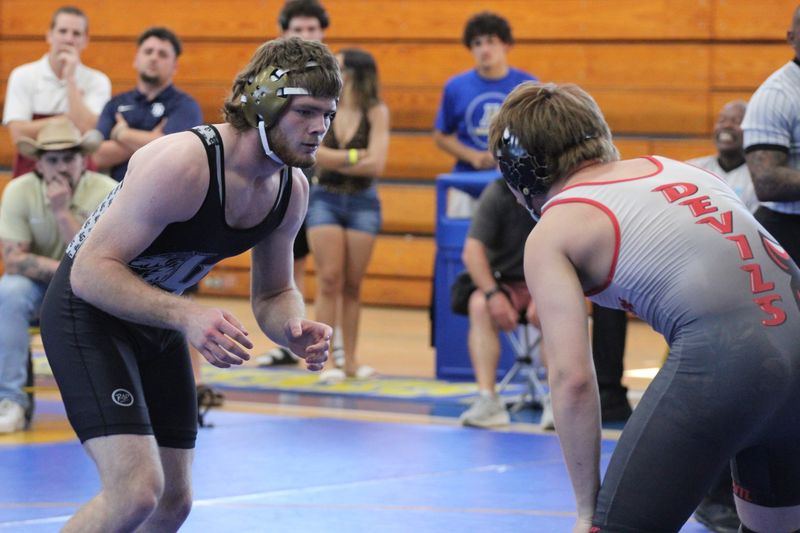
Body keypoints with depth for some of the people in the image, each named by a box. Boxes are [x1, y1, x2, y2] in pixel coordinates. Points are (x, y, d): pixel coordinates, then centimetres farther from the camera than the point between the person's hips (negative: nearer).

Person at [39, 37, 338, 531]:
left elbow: (274, 294, 7)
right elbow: (89, 271, -31)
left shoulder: (292, 191, -6)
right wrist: (186, 315, -43)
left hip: (157, 319, 8)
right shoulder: (183, 163, -31)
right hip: (88, 311, -8)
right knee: (137, 492, -23)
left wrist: (297, 331, -17)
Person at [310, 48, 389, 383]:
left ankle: (350, 360, 11)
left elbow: (376, 165, -13)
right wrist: (355, 157, -11)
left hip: (362, 202, 0)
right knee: (330, 280, -7)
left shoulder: (376, 112, -3)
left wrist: (332, 160, -10)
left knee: (352, 285, 4)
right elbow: (314, 154, -13)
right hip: (325, 199, 0)